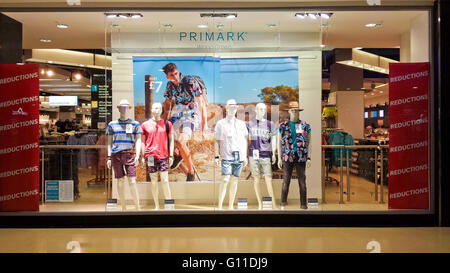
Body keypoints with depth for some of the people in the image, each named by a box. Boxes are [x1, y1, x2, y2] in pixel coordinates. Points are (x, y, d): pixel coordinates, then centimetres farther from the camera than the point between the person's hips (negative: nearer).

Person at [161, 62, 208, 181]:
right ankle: (177, 156, 27)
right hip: (177, 115, 7)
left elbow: (201, 103, -15)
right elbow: (167, 104, 18)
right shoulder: (170, 85, 5)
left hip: (192, 114, -7)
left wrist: (204, 123, -19)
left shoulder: (190, 82, -15)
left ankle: (191, 173, -11)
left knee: (181, 142, -28)